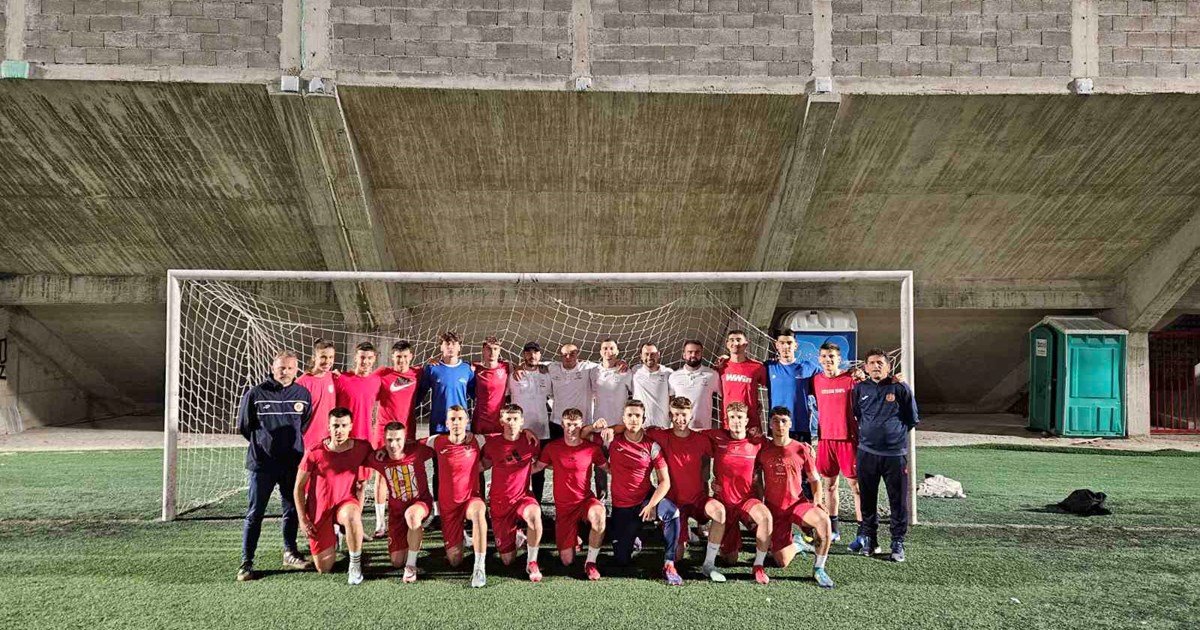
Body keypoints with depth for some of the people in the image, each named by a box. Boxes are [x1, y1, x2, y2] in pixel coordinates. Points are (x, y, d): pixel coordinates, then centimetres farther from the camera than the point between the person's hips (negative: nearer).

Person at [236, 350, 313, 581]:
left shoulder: (303, 394, 3)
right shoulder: (256, 393, -5)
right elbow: (244, 426, 5)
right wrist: (262, 443, 8)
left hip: (293, 463, 3)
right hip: (262, 462, -3)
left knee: (292, 510, 12)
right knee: (255, 513, 0)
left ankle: (290, 553, 27)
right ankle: (246, 562, 6)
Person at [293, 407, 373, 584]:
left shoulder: (361, 448, -11)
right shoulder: (314, 453, -16)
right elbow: (299, 487, -3)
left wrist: (357, 514, -2)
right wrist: (303, 519, -6)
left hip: (345, 502, 0)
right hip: (319, 510, 0)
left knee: (351, 515, -40)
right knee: (324, 569, 4)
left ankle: (355, 564, -18)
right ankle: (333, 539, 38)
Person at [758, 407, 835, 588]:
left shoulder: (801, 449, -3)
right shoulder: (763, 449, -2)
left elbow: (815, 480, 5)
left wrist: (818, 501, -11)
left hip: (797, 503, -1)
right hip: (773, 508, 1)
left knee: (823, 520, -35)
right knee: (782, 563, -5)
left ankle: (818, 569, -15)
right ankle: (796, 545, 33)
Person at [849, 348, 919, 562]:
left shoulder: (900, 388, -1)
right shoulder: (860, 389, 6)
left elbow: (912, 420, 7)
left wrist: (895, 433, 6)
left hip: (895, 454, -2)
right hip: (867, 453, 3)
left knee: (898, 502, 1)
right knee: (867, 500, 10)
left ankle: (898, 544, 11)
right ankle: (869, 540, 21)